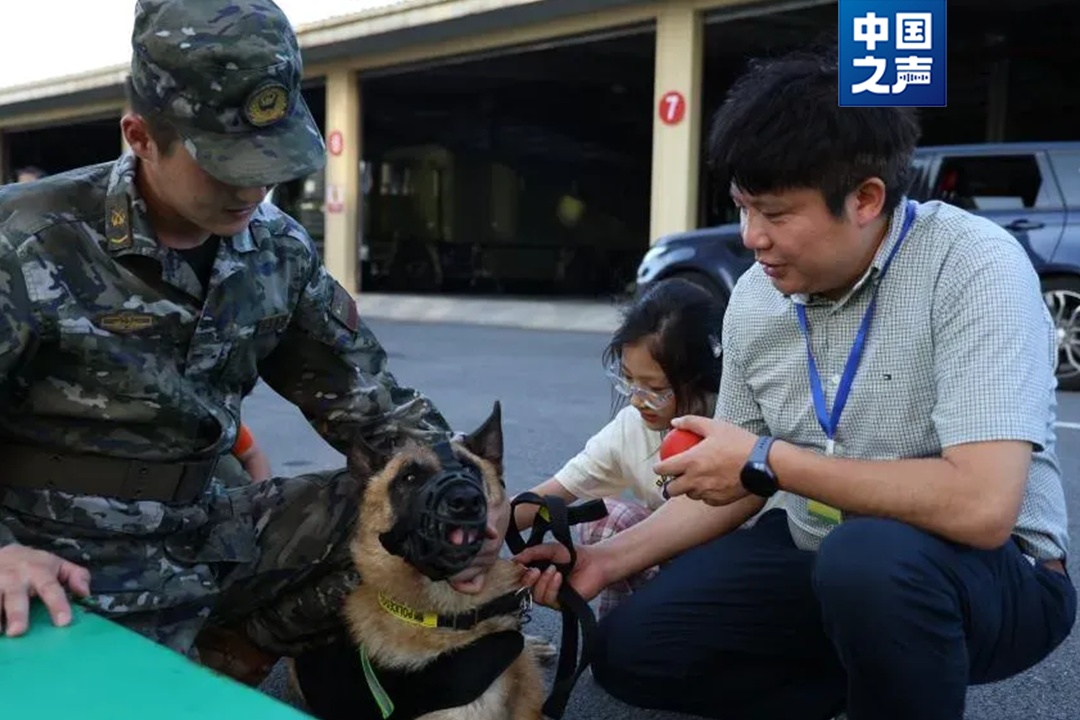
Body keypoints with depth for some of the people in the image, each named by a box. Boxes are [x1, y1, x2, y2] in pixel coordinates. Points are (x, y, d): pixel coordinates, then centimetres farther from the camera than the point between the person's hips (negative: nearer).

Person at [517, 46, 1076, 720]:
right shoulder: (754, 299, -3)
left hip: (990, 571, -6)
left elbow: (980, 505, -33)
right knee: (629, 650, -3)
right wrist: (607, 559, -3)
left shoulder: (974, 267, -23)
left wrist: (768, 459, -25)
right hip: (815, 552, 6)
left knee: (869, 560, -38)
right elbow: (732, 487, 8)